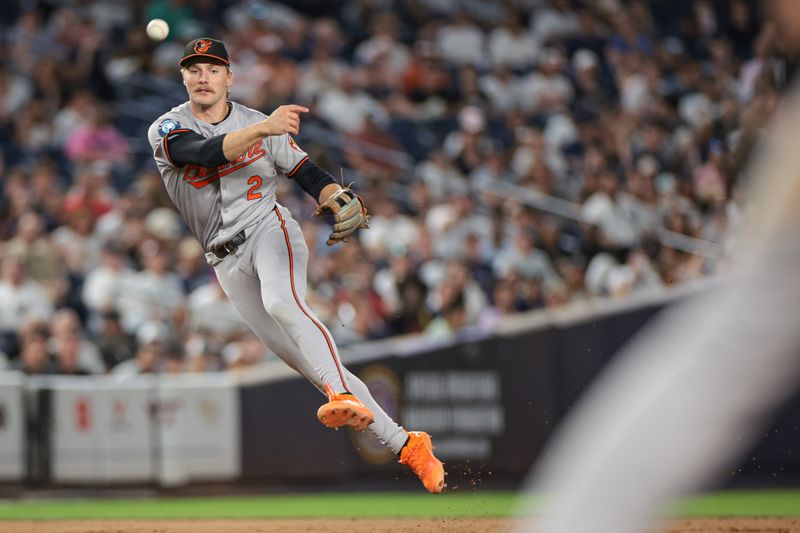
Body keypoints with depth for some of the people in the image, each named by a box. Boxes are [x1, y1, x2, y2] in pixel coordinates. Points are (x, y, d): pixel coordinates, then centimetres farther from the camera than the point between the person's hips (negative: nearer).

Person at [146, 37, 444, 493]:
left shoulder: (259, 123, 4)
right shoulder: (167, 130, -2)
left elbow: (307, 173, 7)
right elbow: (203, 152, -23)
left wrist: (341, 200, -15)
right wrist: (262, 129, -37)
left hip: (268, 230, -1)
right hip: (228, 262, 1)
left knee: (281, 303, -36)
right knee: (314, 365, -4)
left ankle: (346, 397, -52)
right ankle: (405, 445, -3)